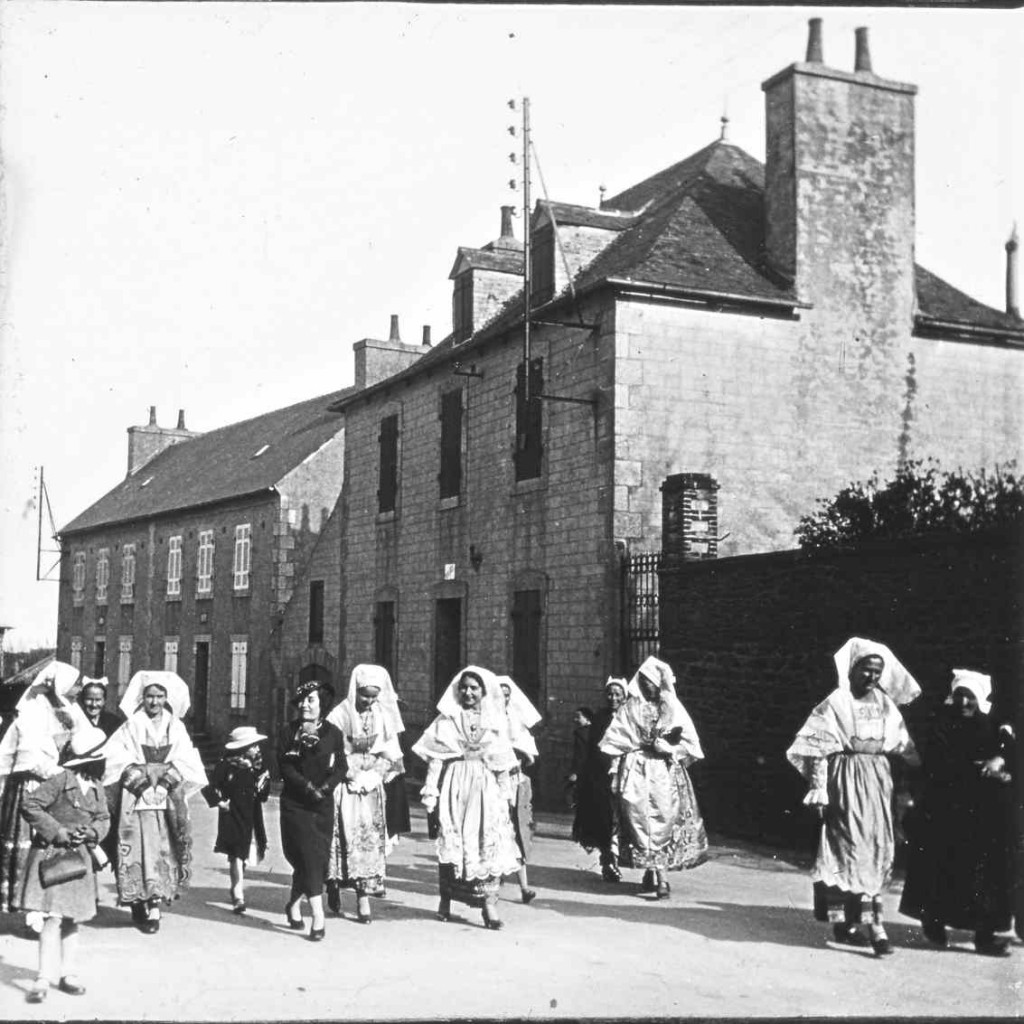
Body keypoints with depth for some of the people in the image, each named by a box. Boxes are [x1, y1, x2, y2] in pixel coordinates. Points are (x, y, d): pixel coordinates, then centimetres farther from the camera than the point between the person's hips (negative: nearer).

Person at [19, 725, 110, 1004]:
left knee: (72, 918, 13)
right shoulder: (62, 780, -16)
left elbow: (104, 819, 12)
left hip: (79, 857, 7)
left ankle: (68, 974, 22)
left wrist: (91, 832, -10)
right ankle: (44, 978, -9)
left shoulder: (96, 787, 7)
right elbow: (29, 806, -19)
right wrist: (58, 832, -19)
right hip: (52, 855, -7)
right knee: (53, 916, -13)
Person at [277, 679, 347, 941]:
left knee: (318, 858, 5)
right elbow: (284, 766, -5)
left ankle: (294, 904, 29)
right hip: (295, 804, -2)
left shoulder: (333, 733, 5)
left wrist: (325, 787, -16)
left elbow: (341, 768, 1)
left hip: (323, 804, 2)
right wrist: (308, 786, -16)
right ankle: (318, 917, -12)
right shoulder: (289, 732, 2)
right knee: (308, 856, -10)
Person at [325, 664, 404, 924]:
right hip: (345, 786, -3)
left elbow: (390, 756, 6)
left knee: (371, 839, -1)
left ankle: (364, 896, 1)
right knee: (348, 837, -6)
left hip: (372, 787, 3)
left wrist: (373, 775, -7)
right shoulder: (340, 715, -6)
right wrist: (354, 775, -11)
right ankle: (334, 885, 13)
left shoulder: (383, 716, 4)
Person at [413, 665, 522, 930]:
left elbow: (502, 762, 10)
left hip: (486, 787, 1)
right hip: (455, 786, -1)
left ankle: (489, 904, -9)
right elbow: (435, 756, 1)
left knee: (489, 842, -8)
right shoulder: (447, 718, 5)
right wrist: (431, 789, -5)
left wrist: (505, 795, 5)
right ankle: (445, 899, 15)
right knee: (451, 841, 1)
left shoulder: (495, 720, 8)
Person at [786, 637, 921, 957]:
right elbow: (818, 749, -9)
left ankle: (873, 921, 8)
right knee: (846, 847, -3)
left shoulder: (886, 704, 9)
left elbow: (904, 747, 14)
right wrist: (819, 790, -13)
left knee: (877, 849, 3)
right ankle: (842, 921, 4)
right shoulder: (835, 703, -7)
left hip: (878, 780, 5)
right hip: (846, 778, -5)